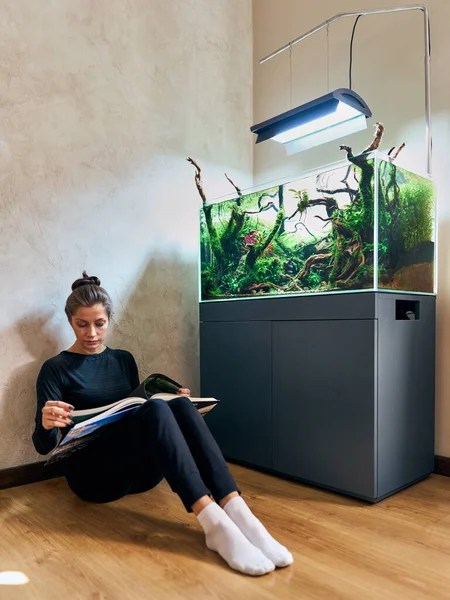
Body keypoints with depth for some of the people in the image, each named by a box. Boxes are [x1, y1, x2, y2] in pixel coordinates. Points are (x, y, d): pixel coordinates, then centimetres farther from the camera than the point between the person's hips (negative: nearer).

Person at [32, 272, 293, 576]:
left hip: (139, 469, 5)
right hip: (93, 474, -4)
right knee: (155, 409, -33)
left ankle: (237, 511, -40)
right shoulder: (56, 369, 0)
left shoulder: (124, 359, 14)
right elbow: (44, 446, -5)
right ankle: (214, 523, -46)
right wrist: (46, 425, -28)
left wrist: (174, 403, -1)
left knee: (181, 405, -27)